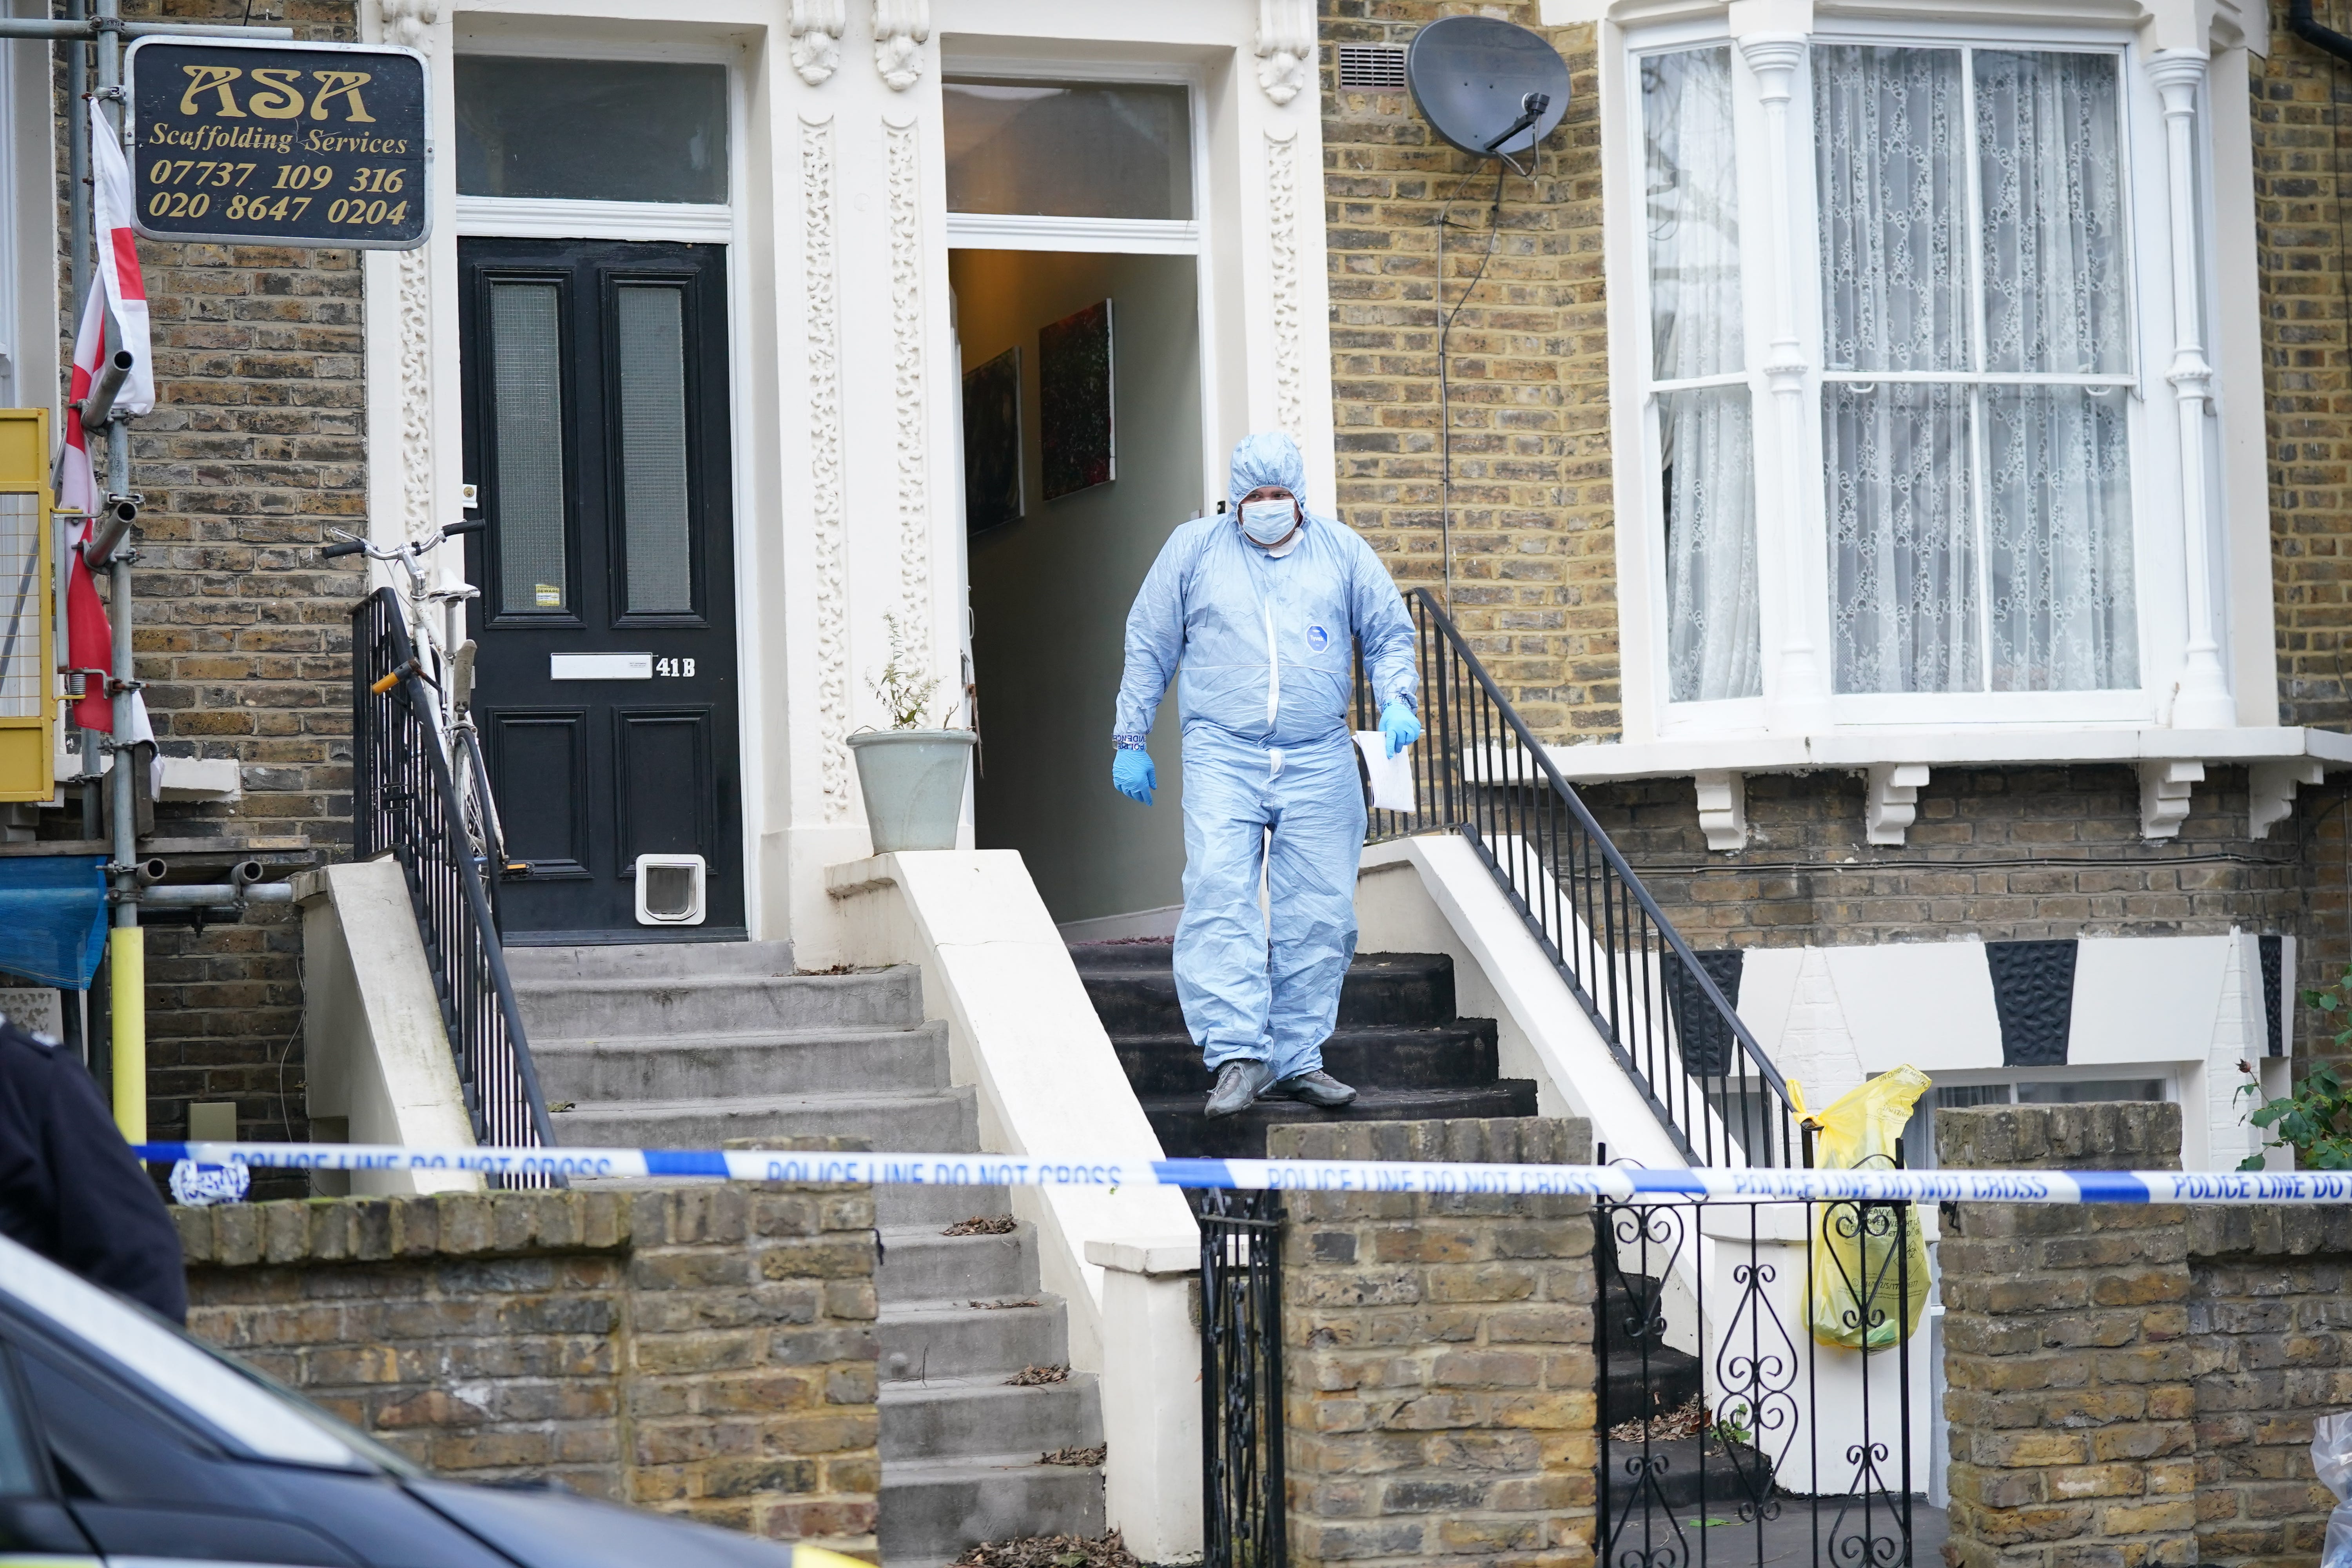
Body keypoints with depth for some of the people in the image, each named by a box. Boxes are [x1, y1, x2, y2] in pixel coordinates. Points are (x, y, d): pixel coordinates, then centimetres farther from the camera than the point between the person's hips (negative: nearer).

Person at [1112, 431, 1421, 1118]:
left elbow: (1389, 632, 18)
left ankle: (1297, 1059, 8)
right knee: (1218, 901, -17)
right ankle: (1237, 1055, -20)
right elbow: (1148, 646, 14)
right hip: (1221, 758, -2)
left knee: (1317, 918, 0)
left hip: (1320, 762, 2)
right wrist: (1130, 738, 12)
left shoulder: (1340, 549, 13)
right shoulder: (1193, 548, 10)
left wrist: (1396, 702, 0)